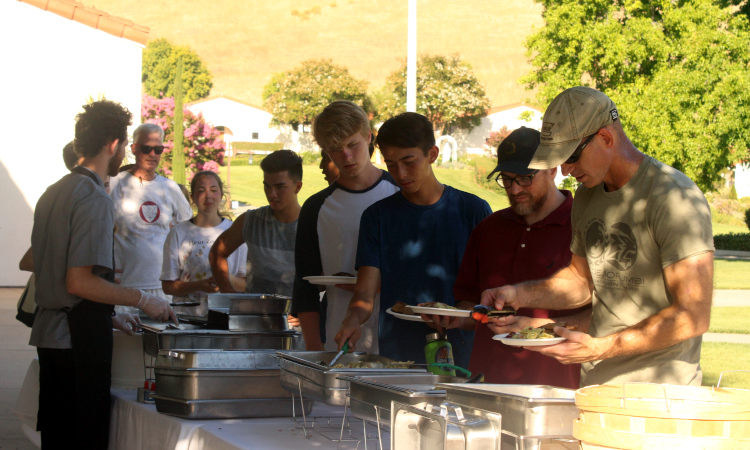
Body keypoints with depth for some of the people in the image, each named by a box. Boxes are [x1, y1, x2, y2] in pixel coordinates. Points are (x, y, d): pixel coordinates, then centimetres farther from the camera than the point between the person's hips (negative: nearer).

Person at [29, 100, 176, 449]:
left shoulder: (54, 192, 14)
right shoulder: (94, 198, -15)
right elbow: (80, 282, -22)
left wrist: (113, 313, 24)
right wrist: (144, 300, -13)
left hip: (49, 331, 9)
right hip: (80, 338, -9)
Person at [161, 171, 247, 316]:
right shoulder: (179, 233, 8)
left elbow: (247, 285, 9)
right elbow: (167, 286, 4)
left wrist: (228, 278, -12)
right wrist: (199, 285, -12)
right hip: (187, 316, 0)